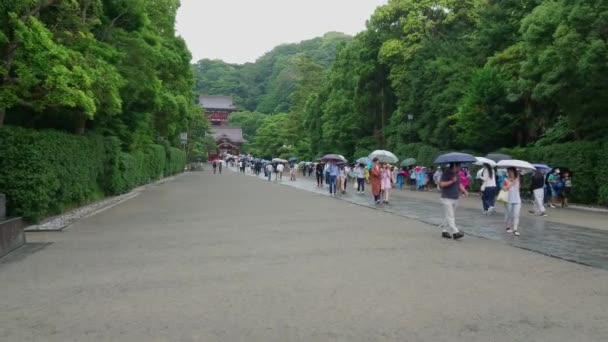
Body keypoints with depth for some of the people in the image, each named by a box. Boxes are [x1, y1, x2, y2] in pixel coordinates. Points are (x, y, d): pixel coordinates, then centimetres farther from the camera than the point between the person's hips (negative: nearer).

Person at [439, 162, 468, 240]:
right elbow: (441, 184, -18)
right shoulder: (446, 173, -10)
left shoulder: (456, 174, 13)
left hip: (455, 198, 8)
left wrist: (464, 191, -4)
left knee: (451, 216, 11)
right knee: (450, 216, -10)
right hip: (447, 198, -8)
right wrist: (452, 181, -22)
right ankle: (455, 232, -16)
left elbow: (459, 184, 14)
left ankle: (444, 231, 20)